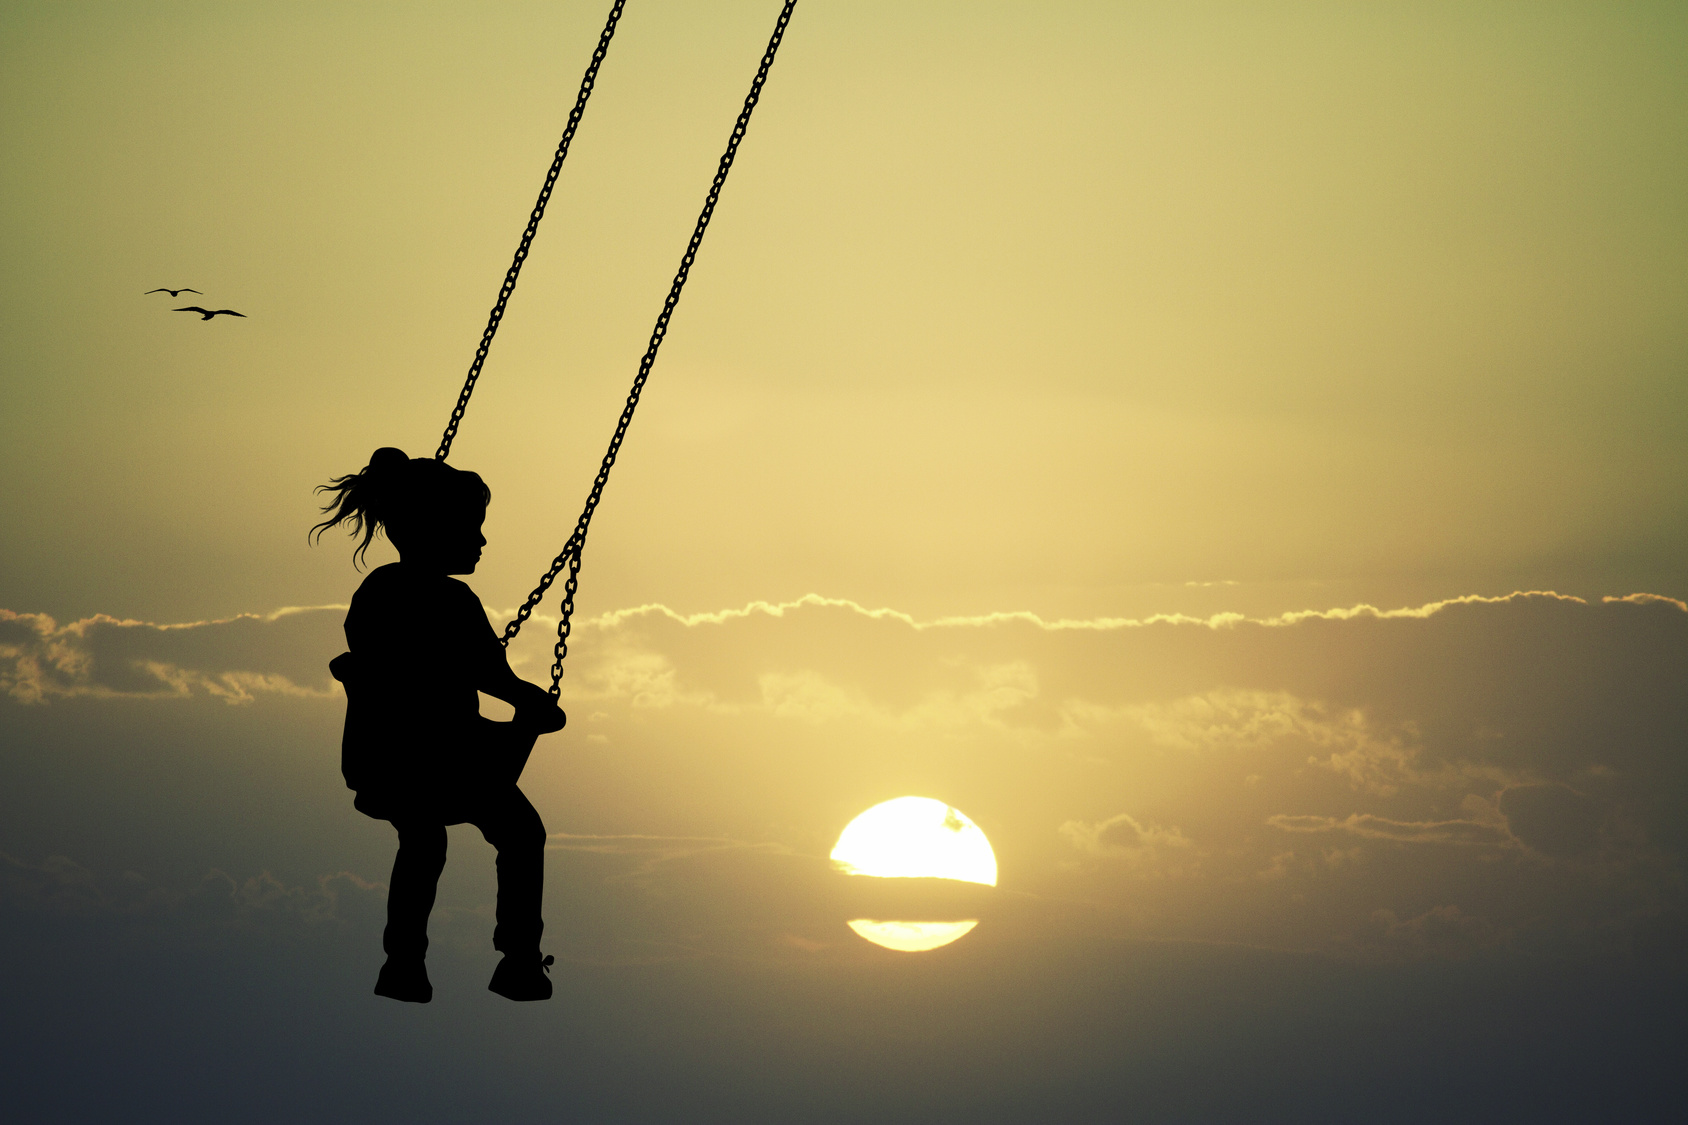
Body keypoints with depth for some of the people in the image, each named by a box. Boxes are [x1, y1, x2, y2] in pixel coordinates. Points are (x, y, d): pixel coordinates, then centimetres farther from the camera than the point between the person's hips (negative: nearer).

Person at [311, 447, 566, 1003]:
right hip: (446, 769, -7)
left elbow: (351, 666, 15)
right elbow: (501, 681, -19)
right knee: (522, 832, 20)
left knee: (422, 840, 36)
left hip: (371, 765, 7)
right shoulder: (451, 602, -20)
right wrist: (543, 710, -1)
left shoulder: (374, 588, 1)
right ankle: (520, 961, 19)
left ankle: (404, 963, 40)